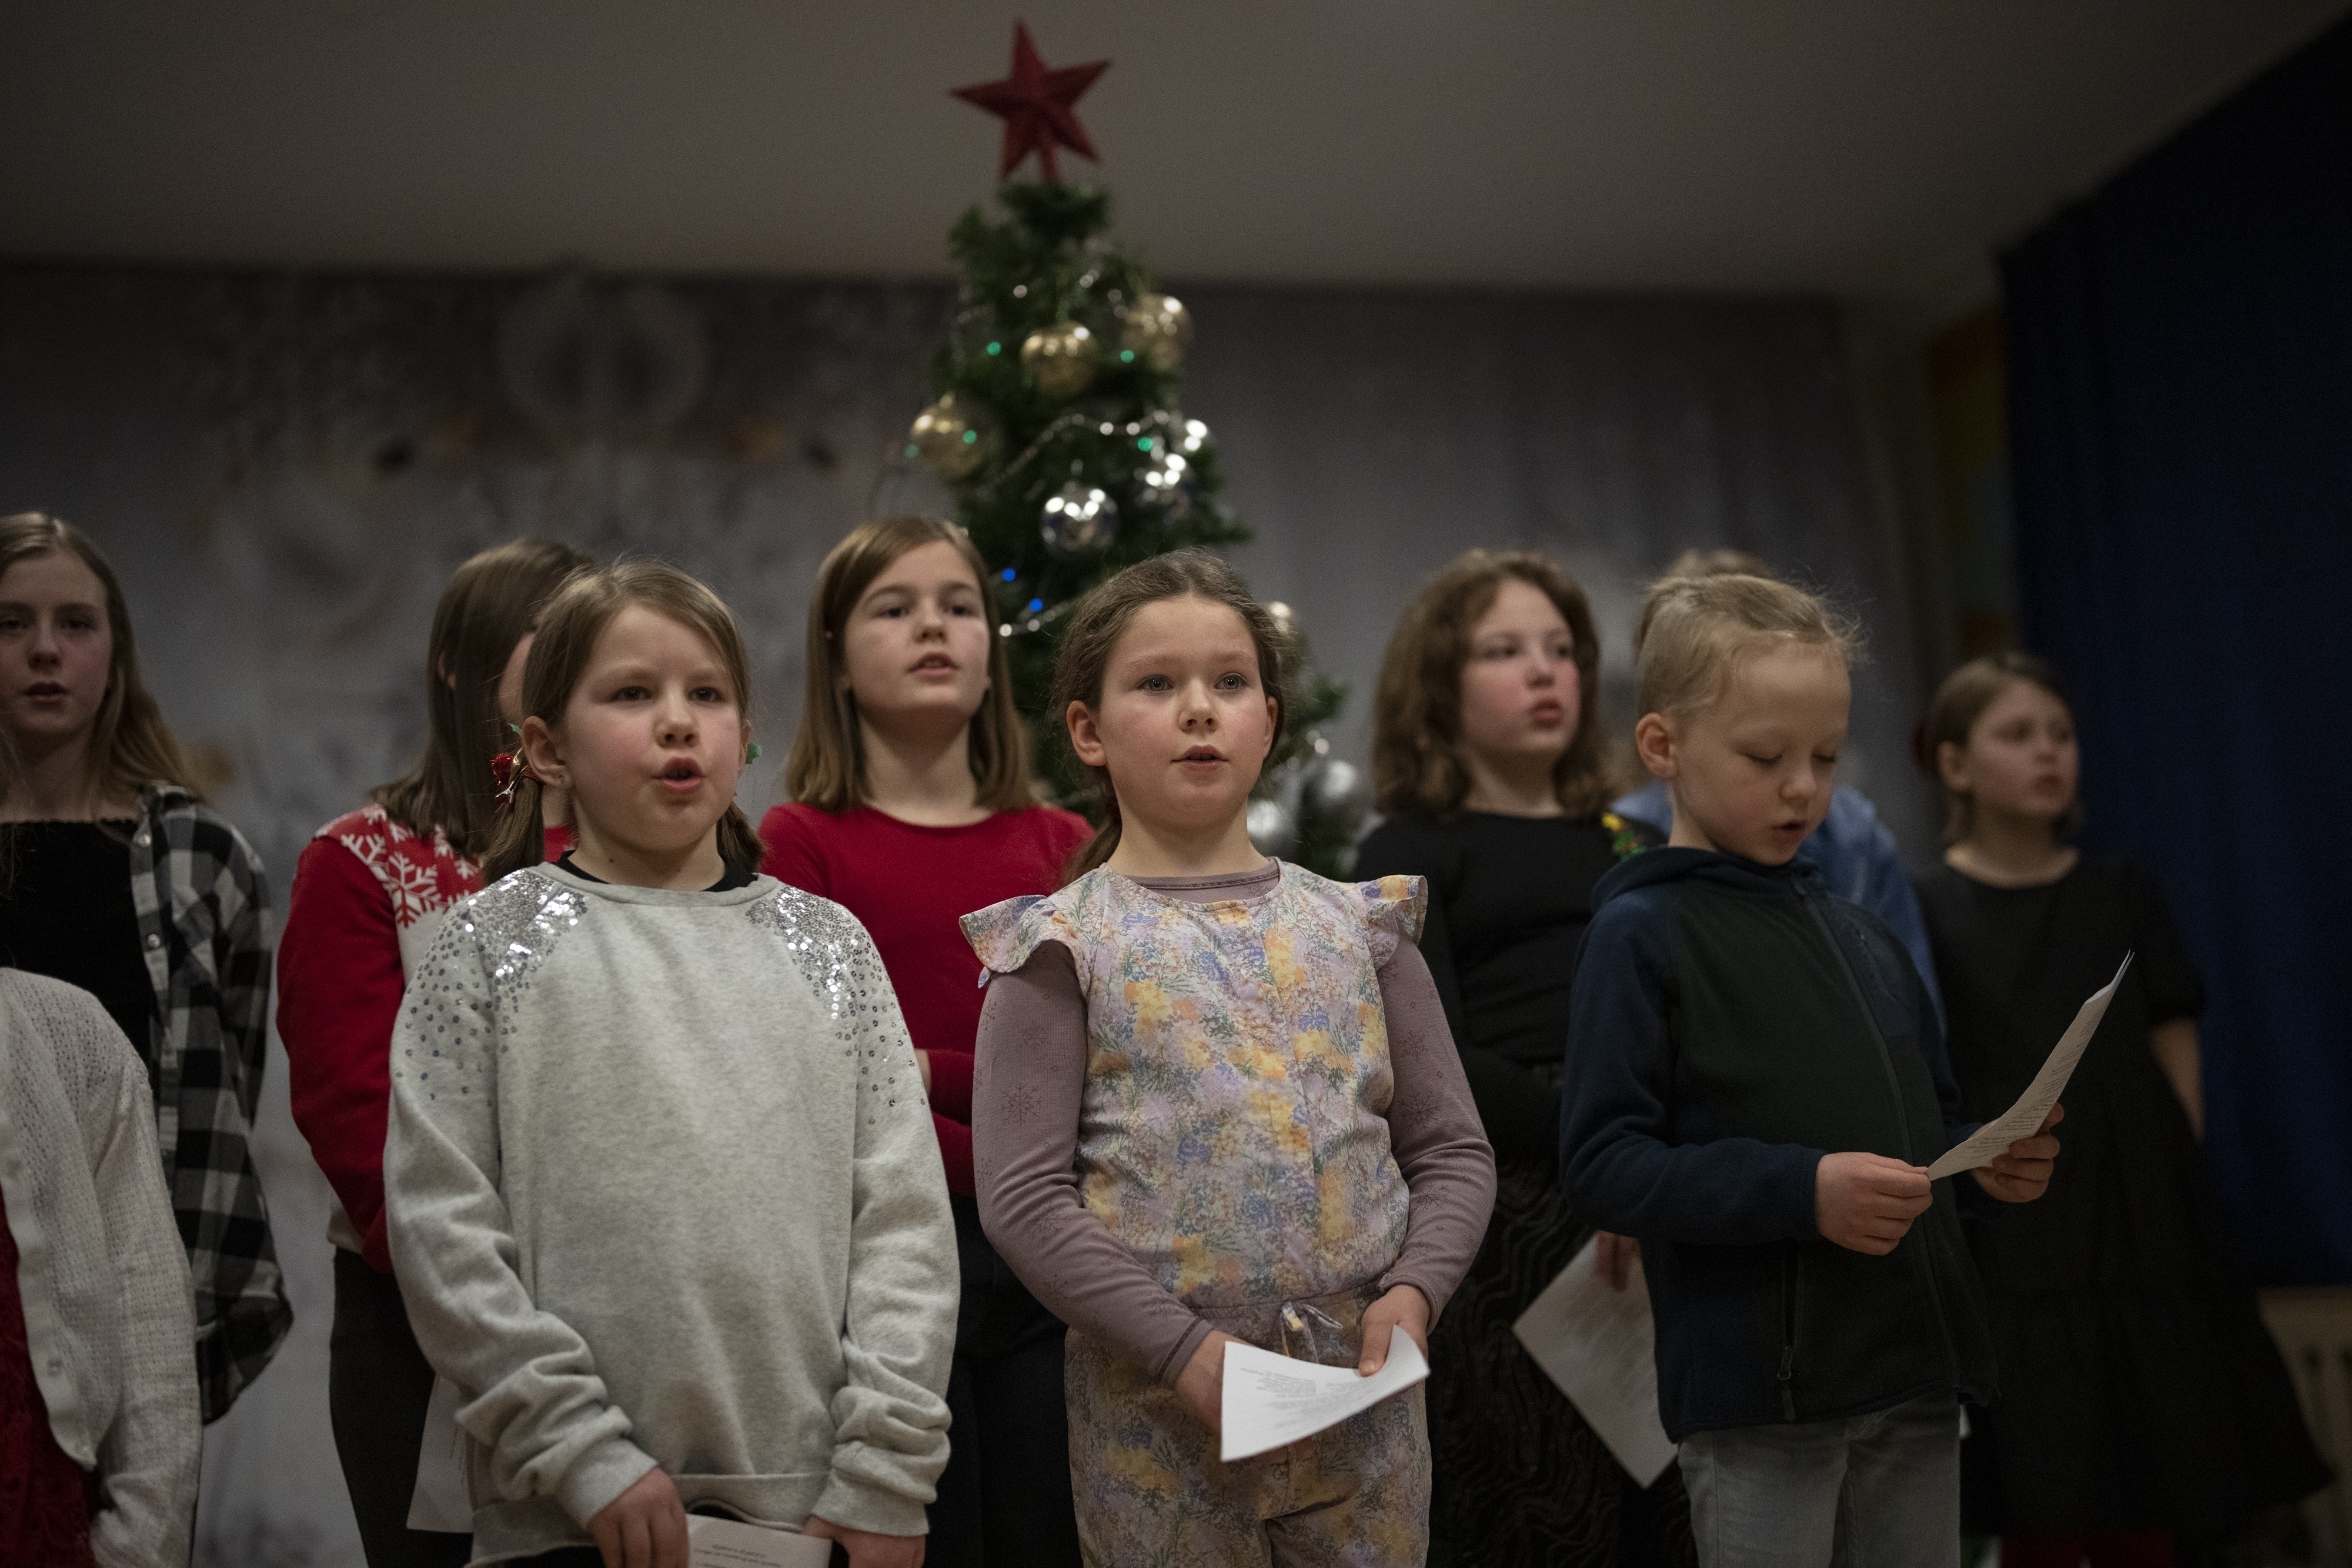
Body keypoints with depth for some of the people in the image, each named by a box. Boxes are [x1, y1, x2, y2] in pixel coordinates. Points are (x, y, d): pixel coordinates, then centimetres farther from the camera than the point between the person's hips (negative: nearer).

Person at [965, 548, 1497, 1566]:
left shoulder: (1358, 928, 8)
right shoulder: (1066, 947, -1)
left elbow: (1452, 1149, 9)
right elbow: (1022, 1196, -8)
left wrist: (1414, 1291, -9)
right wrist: (1185, 1348, -16)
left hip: (1365, 1401, 3)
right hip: (1157, 1413, -2)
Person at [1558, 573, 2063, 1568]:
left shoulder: (1860, 935, 15)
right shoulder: (1641, 932, -6)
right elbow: (1602, 1164, -13)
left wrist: (1986, 1163, 2)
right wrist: (1801, 1192, -22)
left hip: (1917, 1375, 7)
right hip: (1759, 1394, -6)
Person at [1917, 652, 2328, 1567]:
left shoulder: (2121, 897, 9)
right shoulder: (1928, 911, -1)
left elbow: (2175, 1048, 11)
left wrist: (2176, 1176, 1)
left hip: (2143, 1226, 3)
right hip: (2013, 1242, -3)